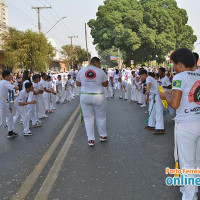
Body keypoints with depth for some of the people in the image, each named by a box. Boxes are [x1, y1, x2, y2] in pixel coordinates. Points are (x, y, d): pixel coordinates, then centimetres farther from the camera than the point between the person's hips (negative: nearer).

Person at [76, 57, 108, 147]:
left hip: (85, 96, 2)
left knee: (88, 118, 8)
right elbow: (105, 84, 3)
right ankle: (103, 135, 27)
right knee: (101, 117, 15)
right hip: (98, 97, -2)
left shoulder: (81, 71, 4)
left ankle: (90, 139, 8)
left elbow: (78, 83, 10)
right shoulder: (100, 72, -3)